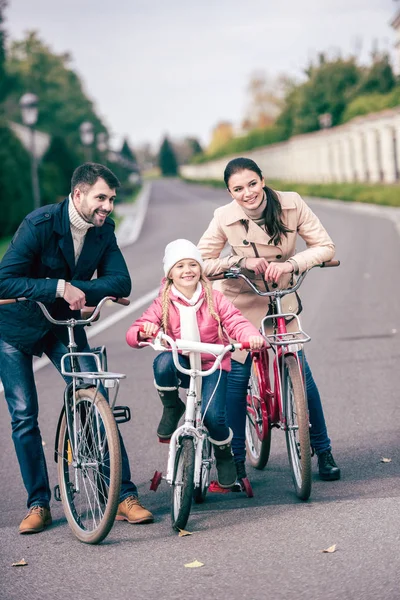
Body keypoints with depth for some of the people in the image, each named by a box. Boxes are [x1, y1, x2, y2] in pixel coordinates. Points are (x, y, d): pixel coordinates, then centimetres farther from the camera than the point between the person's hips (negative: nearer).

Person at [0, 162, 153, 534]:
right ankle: (38, 504, 9)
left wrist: (77, 290, -29)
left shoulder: (103, 229, -9)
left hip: (64, 325, 4)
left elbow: (120, 282, -14)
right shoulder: (40, 224, -24)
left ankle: (124, 495, -4)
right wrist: (59, 288, -39)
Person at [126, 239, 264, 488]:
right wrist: (144, 331, -36)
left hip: (212, 365, 0)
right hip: (181, 365, 1)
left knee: (212, 415, -23)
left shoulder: (214, 299, -2)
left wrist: (252, 336, -35)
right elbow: (133, 334, -11)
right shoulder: (163, 303, -3)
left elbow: (236, 322, -12)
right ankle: (172, 407, -5)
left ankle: (224, 454, 12)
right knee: (163, 363, -36)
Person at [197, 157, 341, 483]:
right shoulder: (225, 218, -20)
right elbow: (200, 262, -13)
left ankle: (323, 451, 14)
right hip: (240, 301, -1)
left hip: (282, 297, 1)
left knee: (301, 371, -2)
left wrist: (290, 264, -29)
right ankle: (236, 459, 10)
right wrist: (241, 260, -27)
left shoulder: (291, 204, -17)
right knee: (237, 376, -4)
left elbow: (325, 246, -14)